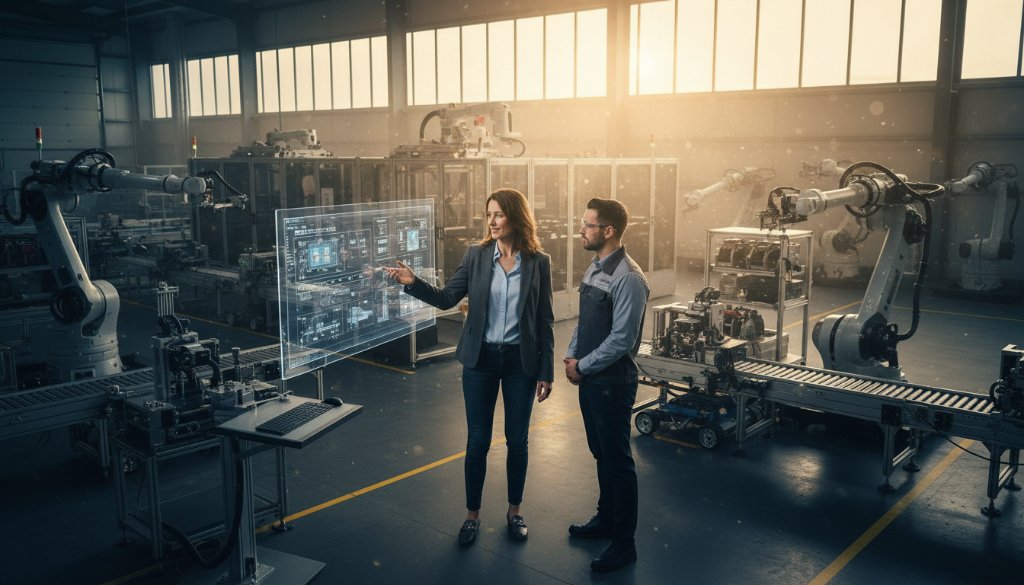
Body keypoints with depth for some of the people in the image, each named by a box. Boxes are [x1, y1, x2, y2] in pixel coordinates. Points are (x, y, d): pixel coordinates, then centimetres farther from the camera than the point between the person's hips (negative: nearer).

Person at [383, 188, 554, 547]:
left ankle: (514, 511, 31)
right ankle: (472, 514, 25)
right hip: (481, 359, 1)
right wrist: (413, 283, -22)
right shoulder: (477, 255, -3)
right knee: (477, 442, 7)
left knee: (517, 440, 11)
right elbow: (447, 298, -4)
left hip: (521, 360, 0)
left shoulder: (538, 262, -5)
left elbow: (545, 321, -2)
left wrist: (546, 373, -3)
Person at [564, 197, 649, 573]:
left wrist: (582, 366, -14)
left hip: (612, 382, -9)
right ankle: (606, 519, 39)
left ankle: (624, 543, 16)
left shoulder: (628, 278, -20)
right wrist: (571, 356, 4)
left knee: (617, 460, 2)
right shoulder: (595, 269, 8)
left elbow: (622, 340, -22)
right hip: (590, 379, 9)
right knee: (600, 454, 21)